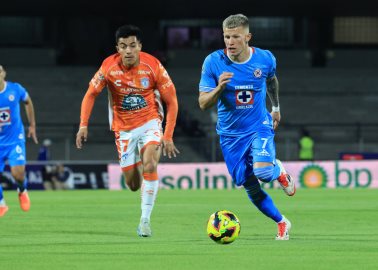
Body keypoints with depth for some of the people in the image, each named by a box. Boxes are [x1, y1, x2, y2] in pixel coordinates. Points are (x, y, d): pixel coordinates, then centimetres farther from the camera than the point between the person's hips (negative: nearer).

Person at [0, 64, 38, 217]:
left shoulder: (16, 89, -8)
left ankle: (22, 190, 21)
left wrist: (32, 125, 16)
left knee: (18, 173, -16)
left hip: (15, 139, -1)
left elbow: (28, 102, 13)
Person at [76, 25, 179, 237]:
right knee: (133, 184, 3)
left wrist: (168, 136, -13)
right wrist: (84, 125, -13)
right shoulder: (109, 67, -14)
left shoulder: (153, 66, -17)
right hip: (124, 128, 2)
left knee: (149, 164, -28)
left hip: (150, 122, -2)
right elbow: (91, 94, -1)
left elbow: (171, 101, -9)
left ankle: (145, 219, -20)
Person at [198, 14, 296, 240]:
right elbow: (203, 104, -14)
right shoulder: (213, 62, -15)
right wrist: (219, 88, -33)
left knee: (262, 171, -26)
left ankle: (280, 172, 12)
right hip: (231, 134, 1)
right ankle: (282, 223, 26)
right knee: (250, 187, 2)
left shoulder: (265, 59, -10)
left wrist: (276, 107, 25)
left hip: (259, 127, -1)